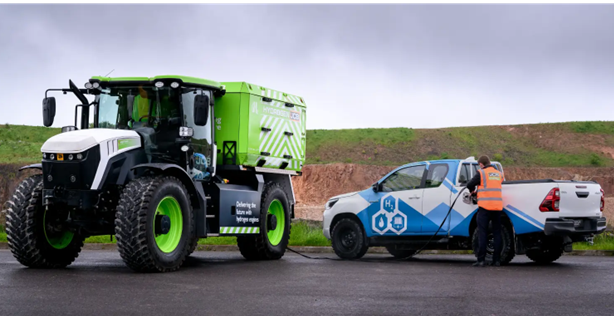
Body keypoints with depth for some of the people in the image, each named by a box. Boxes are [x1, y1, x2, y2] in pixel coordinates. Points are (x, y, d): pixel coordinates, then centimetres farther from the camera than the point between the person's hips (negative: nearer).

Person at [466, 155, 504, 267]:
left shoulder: (481, 173, -1)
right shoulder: (499, 174, 15)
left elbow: (470, 185, -4)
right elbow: (499, 185, 19)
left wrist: (472, 191, 19)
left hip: (485, 206, -4)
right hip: (498, 206, 4)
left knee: (482, 233, -2)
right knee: (497, 233, 9)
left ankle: (481, 260, -7)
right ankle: (497, 260, 8)